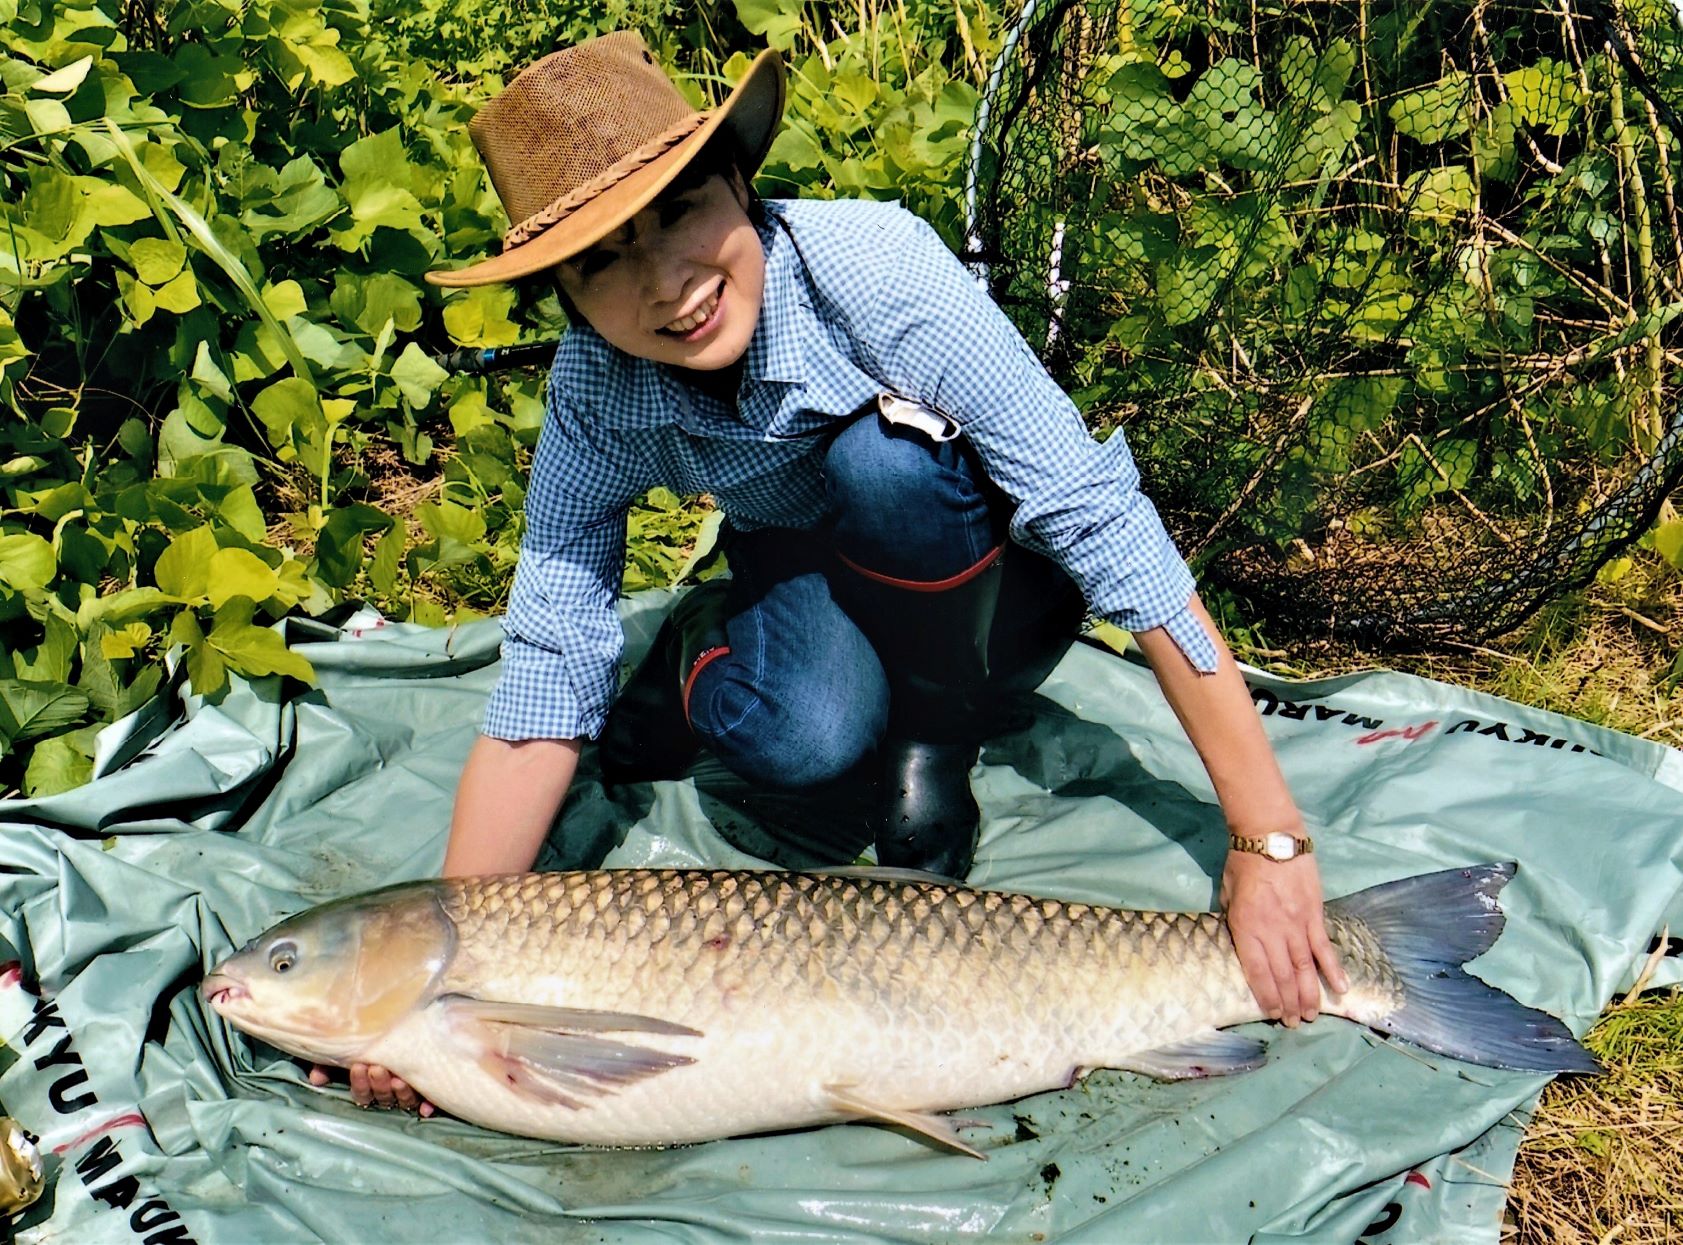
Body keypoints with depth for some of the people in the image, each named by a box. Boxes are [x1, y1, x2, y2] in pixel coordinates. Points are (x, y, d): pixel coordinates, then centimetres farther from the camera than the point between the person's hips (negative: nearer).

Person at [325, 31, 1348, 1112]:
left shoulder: (870, 264, -32)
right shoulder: (598, 390, -20)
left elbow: (1107, 521, -34)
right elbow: (548, 678, -20)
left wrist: (1267, 839, -38)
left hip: (994, 591, -1)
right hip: (813, 592, 2)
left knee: (885, 453, -35)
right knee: (802, 733, -34)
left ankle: (937, 734, -8)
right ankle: (705, 653, 2)